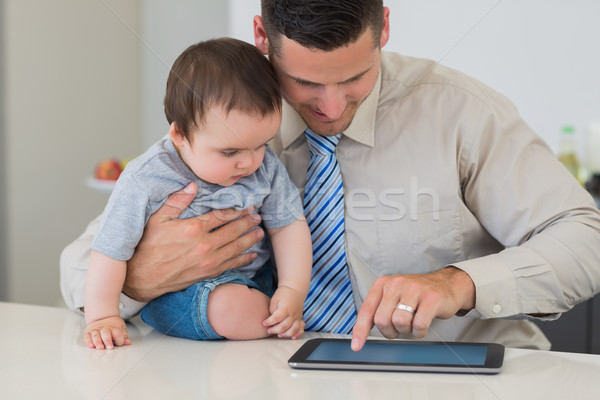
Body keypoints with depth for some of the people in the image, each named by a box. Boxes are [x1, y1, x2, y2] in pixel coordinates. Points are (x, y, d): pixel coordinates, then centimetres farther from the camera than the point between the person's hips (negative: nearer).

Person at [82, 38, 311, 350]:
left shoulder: (266, 167, -8)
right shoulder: (144, 183, -21)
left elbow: (288, 225, -2)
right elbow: (111, 251, -15)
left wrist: (293, 291, -13)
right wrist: (103, 318, -15)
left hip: (254, 279, 6)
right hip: (175, 296, -6)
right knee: (230, 308, -32)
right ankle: (290, 325, -5)